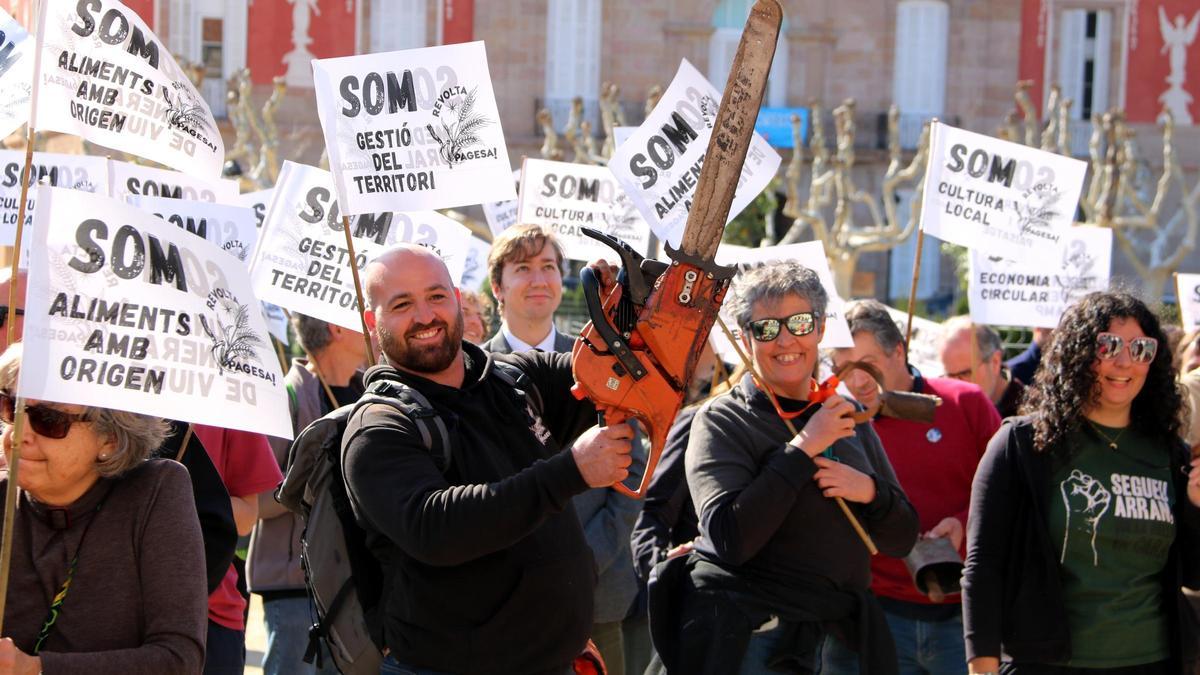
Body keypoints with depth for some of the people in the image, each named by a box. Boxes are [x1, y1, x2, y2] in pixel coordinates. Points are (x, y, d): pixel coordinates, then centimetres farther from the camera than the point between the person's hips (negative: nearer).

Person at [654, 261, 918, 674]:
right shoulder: (722, 422, -7)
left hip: (835, 633, 5)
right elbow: (730, 539, -22)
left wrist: (869, 491, -10)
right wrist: (803, 448, -20)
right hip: (742, 640, -5)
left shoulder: (848, 420, 10)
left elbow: (901, 540, 11)